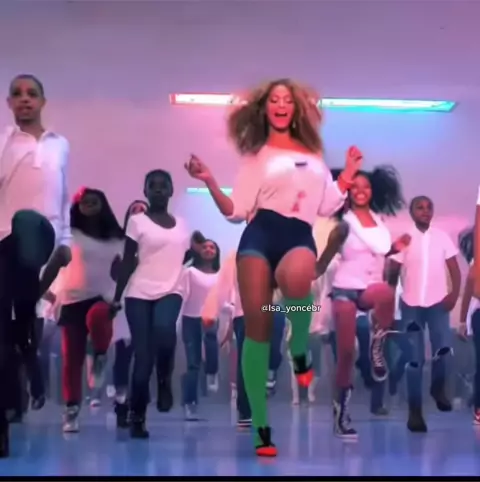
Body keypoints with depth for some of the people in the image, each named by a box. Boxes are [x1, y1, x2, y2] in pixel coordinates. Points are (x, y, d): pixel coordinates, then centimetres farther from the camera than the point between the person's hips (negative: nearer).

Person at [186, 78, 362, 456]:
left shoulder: (313, 153, 22)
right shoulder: (257, 156, 15)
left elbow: (328, 206, 20)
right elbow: (236, 211, 7)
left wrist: (349, 173, 20)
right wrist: (210, 181, -4)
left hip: (300, 236, 0)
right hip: (260, 234, 0)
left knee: (294, 279, -39)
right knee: (256, 327, -9)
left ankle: (299, 352, -9)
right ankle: (261, 426, -1)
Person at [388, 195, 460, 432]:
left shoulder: (442, 237, 3)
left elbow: (454, 269, 3)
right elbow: (393, 273, 3)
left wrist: (454, 294, -12)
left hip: (438, 302, 0)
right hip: (411, 304, 0)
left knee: (443, 347, -21)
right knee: (414, 359, 0)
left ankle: (438, 388, 8)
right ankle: (415, 411, 11)